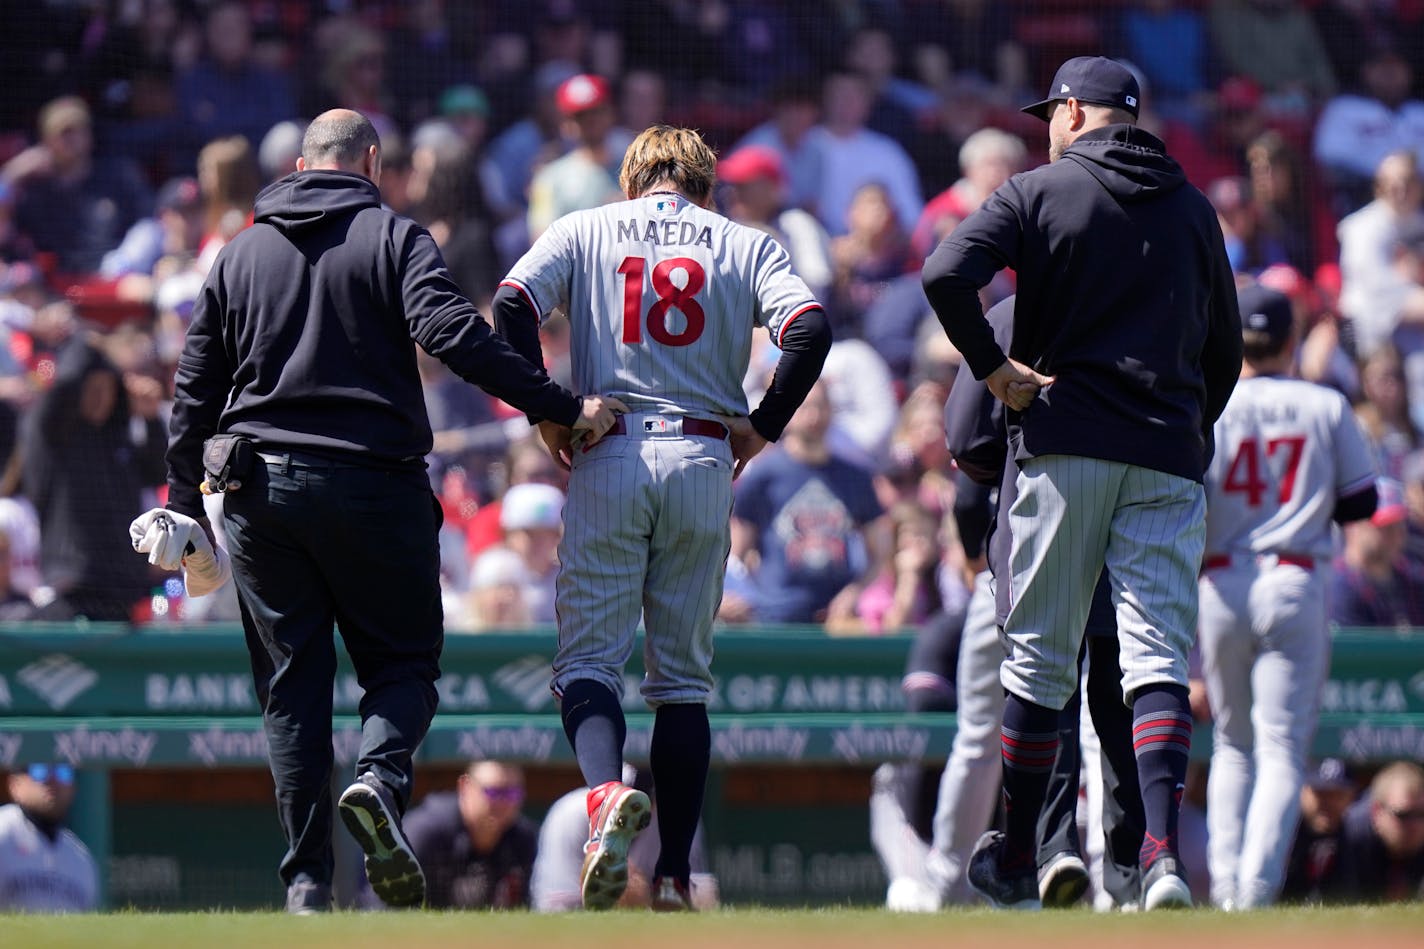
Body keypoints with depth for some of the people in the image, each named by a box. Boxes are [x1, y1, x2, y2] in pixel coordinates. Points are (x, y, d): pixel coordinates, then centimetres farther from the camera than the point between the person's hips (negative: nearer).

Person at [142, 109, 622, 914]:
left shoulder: (239, 253, 13)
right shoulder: (393, 237, 0)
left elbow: (196, 392, 13)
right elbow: (452, 333, -16)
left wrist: (187, 510, 20)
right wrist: (564, 408, -16)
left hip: (259, 492, 3)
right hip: (373, 486, -3)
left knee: (292, 682, 6)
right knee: (403, 659, 7)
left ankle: (308, 879, -1)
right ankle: (380, 780, -24)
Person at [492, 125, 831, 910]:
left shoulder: (584, 230, 12)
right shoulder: (745, 245, 12)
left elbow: (512, 307, -5)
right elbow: (809, 328, -5)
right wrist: (762, 426, 3)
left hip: (607, 461, -1)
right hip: (703, 462, 1)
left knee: (588, 659, -1)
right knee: (683, 674, 8)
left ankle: (606, 789, -32)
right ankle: (673, 876, 4)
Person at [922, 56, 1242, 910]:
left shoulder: (1039, 192, 1)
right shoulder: (1192, 208, 15)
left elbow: (947, 274, -15)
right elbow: (1227, 349, 19)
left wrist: (992, 367, -4)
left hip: (1064, 445, -2)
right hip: (1169, 455, 2)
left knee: (1040, 653, 7)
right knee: (1159, 653, -5)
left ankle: (1016, 858, 15)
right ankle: (1163, 848, -24)